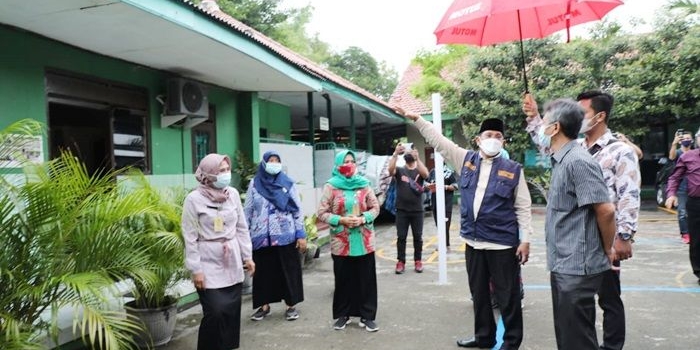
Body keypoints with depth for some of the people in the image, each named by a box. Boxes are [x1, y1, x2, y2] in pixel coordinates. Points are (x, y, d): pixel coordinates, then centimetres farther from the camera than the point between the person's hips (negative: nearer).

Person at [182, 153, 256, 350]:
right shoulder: (194, 199, -10)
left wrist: (247, 256, 8)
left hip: (232, 262, 5)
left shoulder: (233, 194, 3)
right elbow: (190, 237, -9)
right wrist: (196, 269, -11)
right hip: (209, 264, -4)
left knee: (232, 310, 8)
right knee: (215, 312, -8)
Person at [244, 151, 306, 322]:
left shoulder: (288, 183, 2)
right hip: (261, 237, 1)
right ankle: (264, 306, 23)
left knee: (288, 271, 4)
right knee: (264, 272, 9)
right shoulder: (254, 184, 5)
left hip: (285, 236, -1)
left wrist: (301, 234, -5)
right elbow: (247, 211, 8)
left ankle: (291, 306, 17)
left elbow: (297, 210, 1)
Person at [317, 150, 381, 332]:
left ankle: (367, 316, 16)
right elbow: (322, 213, -3)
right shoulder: (331, 186, -2)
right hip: (341, 242, -1)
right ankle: (342, 315, 23)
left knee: (366, 279, 5)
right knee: (343, 279, 8)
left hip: (364, 241, 2)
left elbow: (375, 208, 6)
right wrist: (341, 220, -16)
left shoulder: (364, 184, 3)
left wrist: (363, 218, -12)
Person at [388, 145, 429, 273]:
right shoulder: (400, 170, 4)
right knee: (401, 237, 2)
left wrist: (417, 158, -32)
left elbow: (425, 174, -19)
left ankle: (418, 261, 17)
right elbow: (390, 170, -18)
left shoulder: (419, 171, 4)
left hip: (417, 210, 0)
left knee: (418, 237, 7)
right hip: (402, 210, 0)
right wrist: (395, 154, -31)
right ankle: (401, 262, 9)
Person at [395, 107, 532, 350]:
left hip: (503, 244, -3)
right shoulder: (466, 160, 6)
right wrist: (416, 119, -2)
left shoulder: (513, 170, -1)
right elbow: (438, 140, 5)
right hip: (473, 242, 4)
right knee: (479, 293, 17)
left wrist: (525, 240, -6)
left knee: (508, 296, 6)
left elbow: (523, 208, 0)